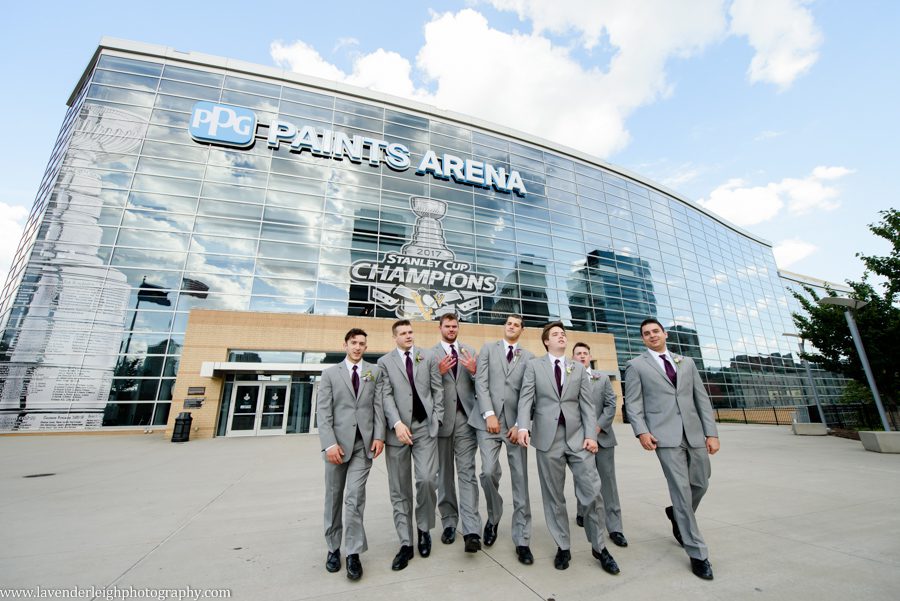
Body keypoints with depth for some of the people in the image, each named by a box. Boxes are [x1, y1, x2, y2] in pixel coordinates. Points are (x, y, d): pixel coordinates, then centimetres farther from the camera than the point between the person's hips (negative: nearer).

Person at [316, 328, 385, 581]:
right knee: (334, 497, 12)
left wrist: (379, 436, -7)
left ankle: (353, 553, 9)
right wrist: (329, 443, -12)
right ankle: (333, 548, 29)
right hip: (338, 442, 1)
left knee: (355, 497, -5)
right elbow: (323, 411, -2)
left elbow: (378, 406, 2)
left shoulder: (374, 372, 6)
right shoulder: (330, 373, 5)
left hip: (365, 442, 0)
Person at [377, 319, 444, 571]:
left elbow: (437, 390, 8)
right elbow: (386, 395, -4)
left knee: (427, 479, -9)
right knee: (399, 489, 7)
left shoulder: (428, 358, 9)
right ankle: (406, 543, 22)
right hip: (397, 429, 0)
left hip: (425, 427, 0)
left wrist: (436, 419, 1)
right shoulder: (385, 362, 4)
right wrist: (397, 424, -15)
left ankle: (424, 529, 19)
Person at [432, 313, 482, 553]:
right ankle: (449, 523, 28)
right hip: (441, 418, 0)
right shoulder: (430, 354, 2)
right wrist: (439, 372, -19)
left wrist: (474, 371, -13)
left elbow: (479, 384, 8)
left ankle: (471, 531, 0)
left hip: (465, 417, 1)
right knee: (444, 474, 12)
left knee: (467, 473, -3)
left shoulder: (469, 352, 10)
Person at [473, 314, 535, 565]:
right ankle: (493, 517, 22)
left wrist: (520, 424, -6)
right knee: (489, 472, -9)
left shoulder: (529, 356, 10)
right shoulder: (488, 348, 8)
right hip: (489, 420, -1)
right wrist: (489, 414, -11)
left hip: (515, 423, 1)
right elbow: (481, 382, -1)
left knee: (520, 480, 3)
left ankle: (522, 540, 18)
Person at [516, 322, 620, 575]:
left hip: (577, 435, 2)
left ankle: (598, 546, 22)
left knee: (592, 492, -1)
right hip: (548, 436, -2)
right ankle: (563, 547, 25)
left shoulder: (579, 369, 12)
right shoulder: (534, 365, 4)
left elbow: (587, 405, 7)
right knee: (553, 495, 8)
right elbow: (526, 398, -3)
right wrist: (523, 426, -17)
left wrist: (591, 435, -5)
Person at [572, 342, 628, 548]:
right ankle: (582, 513, 31)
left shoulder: (603, 378, 10)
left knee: (608, 481, 3)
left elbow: (611, 405, 2)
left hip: (602, 436, 2)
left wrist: (597, 427, -9)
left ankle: (614, 528, 11)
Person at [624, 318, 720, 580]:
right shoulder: (636, 365, 3)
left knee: (701, 484, 11)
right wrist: (641, 431, -14)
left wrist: (712, 432, 5)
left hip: (695, 433, 5)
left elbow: (702, 399, 13)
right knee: (681, 489, -4)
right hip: (665, 435, -4)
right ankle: (697, 553, 12)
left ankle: (677, 515, 41)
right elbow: (632, 403, -1)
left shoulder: (686, 362, 16)